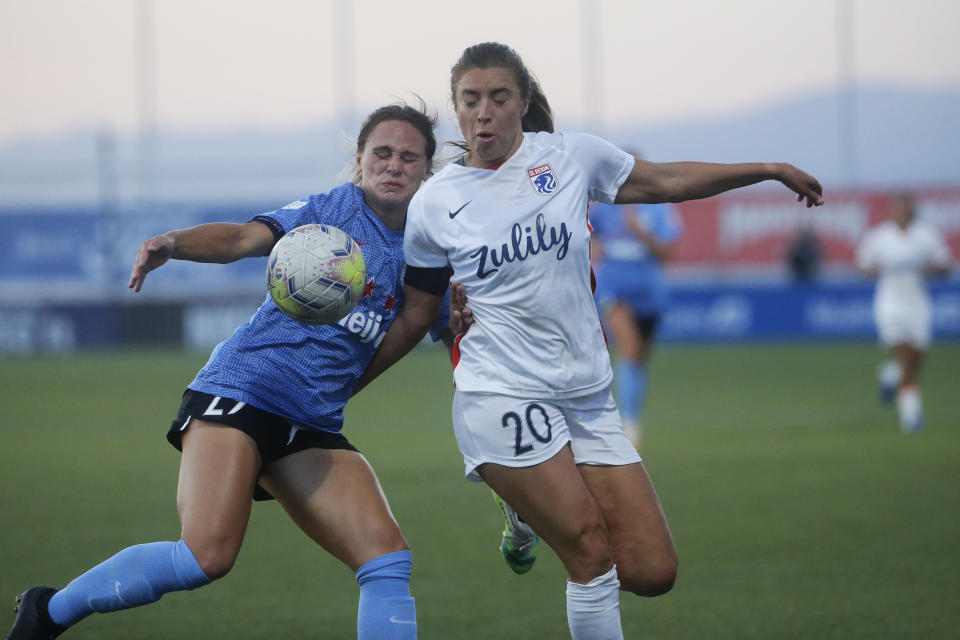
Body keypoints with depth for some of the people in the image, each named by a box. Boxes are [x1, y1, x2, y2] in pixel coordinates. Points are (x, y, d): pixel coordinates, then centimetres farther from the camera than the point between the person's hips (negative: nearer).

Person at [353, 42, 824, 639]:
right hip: (502, 394, -3)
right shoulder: (433, 203, -1)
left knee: (653, 572, -1)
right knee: (593, 555, -16)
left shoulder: (571, 156, 2)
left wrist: (772, 169, 16)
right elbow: (416, 315, 10)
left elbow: (667, 181, 15)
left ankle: (532, 502, 26)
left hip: (588, 397, 4)